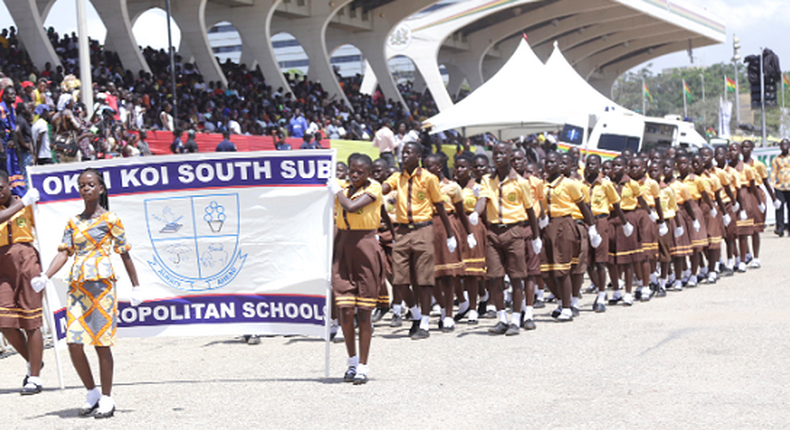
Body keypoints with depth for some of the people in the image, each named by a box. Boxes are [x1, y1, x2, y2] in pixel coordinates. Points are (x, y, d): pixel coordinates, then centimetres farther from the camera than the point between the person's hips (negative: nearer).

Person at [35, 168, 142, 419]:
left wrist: (136, 287, 5)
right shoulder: (73, 222, 14)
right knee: (73, 343, -3)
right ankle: (91, 393, 14)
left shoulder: (110, 219, 2)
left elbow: (124, 254, 4)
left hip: (101, 284, -4)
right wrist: (45, 277, -9)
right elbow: (64, 252, 6)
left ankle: (107, 399, 7)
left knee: (101, 343, -3)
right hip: (77, 285, 4)